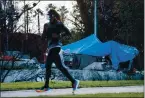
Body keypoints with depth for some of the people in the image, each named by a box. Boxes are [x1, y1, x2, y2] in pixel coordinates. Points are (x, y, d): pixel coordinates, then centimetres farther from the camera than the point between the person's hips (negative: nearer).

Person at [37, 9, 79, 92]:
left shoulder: (59, 24, -3)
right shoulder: (48, 25, 16)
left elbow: (68, 34, -8)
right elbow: (43, 38, 14)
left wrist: (59, 36, -19)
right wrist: (45, 30, -3)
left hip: (55, 47, -8)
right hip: (51, 47, 8)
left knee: (60, 66, -16)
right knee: (48, 66, 9)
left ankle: (73, 81, -17)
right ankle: (46, 85, 14)